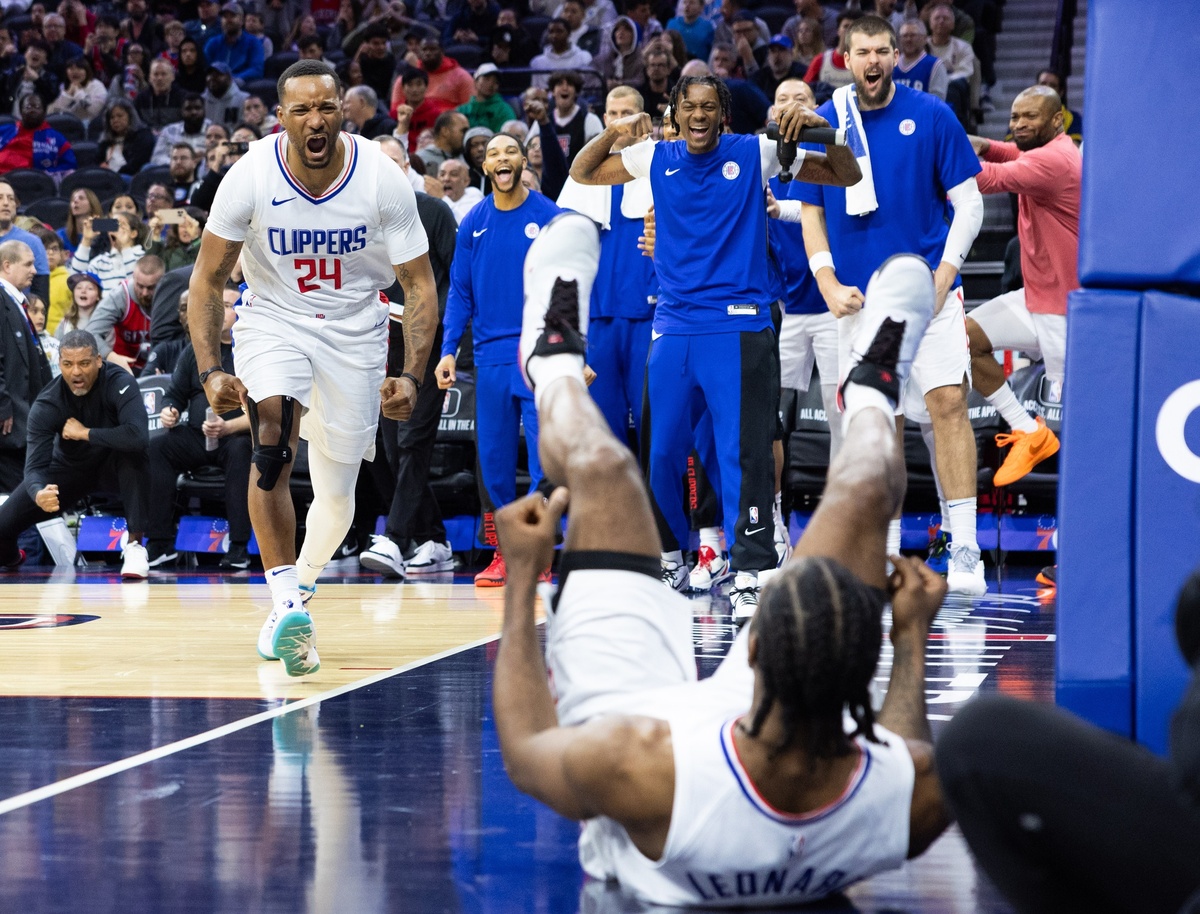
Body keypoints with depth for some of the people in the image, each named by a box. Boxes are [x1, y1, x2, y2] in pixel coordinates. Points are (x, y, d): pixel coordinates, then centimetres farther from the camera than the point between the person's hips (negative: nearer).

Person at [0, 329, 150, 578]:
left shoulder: (118, 384, -30)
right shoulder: (46, 404, -24)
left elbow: (139, 436, -46)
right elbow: (36, 465, -28)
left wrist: (85, 433, -36)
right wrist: (39, 493, -52)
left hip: (113, 465, -2)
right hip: (69, 469, 2)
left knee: (132, 452, -38)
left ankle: (134, 546, -27)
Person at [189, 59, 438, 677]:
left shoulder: (383, 180, -19)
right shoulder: (251, 176, -19)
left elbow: (419, 285, -12)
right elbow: (207, 281, -11)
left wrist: (411, 376, -25)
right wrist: (210, 371, -23)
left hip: (355, 329, 1)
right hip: (273, 319, -1)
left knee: (337, 495, 6)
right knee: (273, 440, -30)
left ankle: (302, 580, 40)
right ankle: (285, 602, -32)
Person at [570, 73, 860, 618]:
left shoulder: (756, 155, 0)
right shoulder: (656, 159, 8)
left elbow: (847, 176, 2)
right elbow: (582, 174, 18)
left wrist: (821, 127, -16)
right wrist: (613, 132, -1)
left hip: (738, 327, -4)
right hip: (673, 327, 4)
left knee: (744, 455, -13)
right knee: (658, 455, 7)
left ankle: (749, 576, -13)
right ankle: (669, 561, 26)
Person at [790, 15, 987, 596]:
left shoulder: (929, 116, -1)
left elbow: (969, 202, 1)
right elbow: (810, 216, 9)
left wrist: (944, 274, -10)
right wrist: (830, 286, -4)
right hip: (858, 301, 2)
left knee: (947, 402, -13)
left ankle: (964, 551, -14)